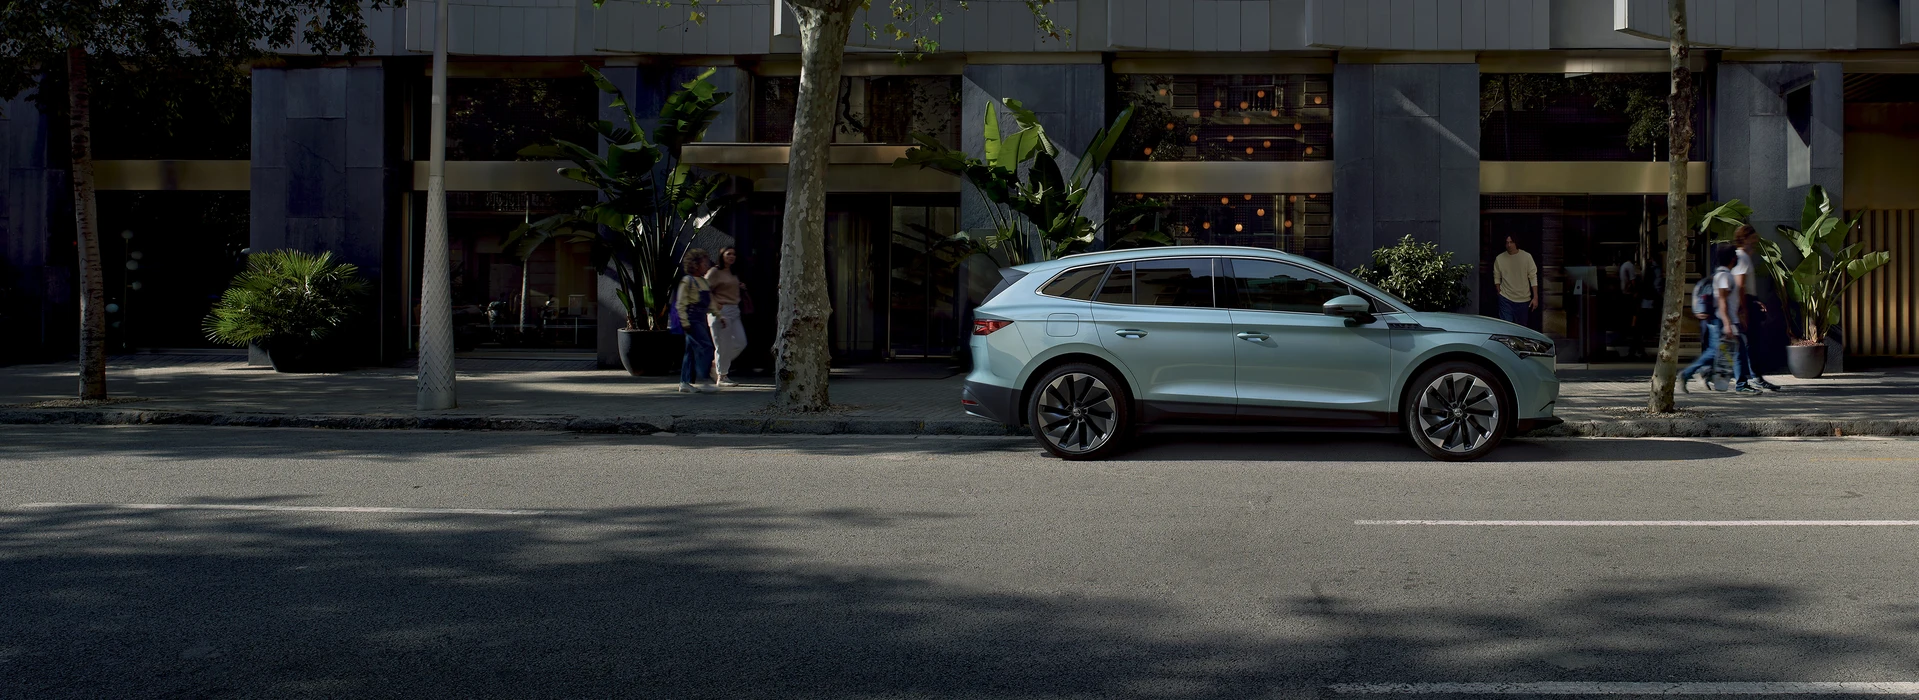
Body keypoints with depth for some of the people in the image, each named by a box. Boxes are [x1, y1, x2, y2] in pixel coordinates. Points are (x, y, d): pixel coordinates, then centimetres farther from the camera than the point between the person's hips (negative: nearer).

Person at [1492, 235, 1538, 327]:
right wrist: (1499, 292, 6)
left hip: (1523, 299, 0)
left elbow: (1533, 277, -4)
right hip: (1506, 299, 0)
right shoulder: (1499, 259, -4)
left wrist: (1535, 297, -6)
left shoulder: (1527, 257, -6)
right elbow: (1497, 277, 8)